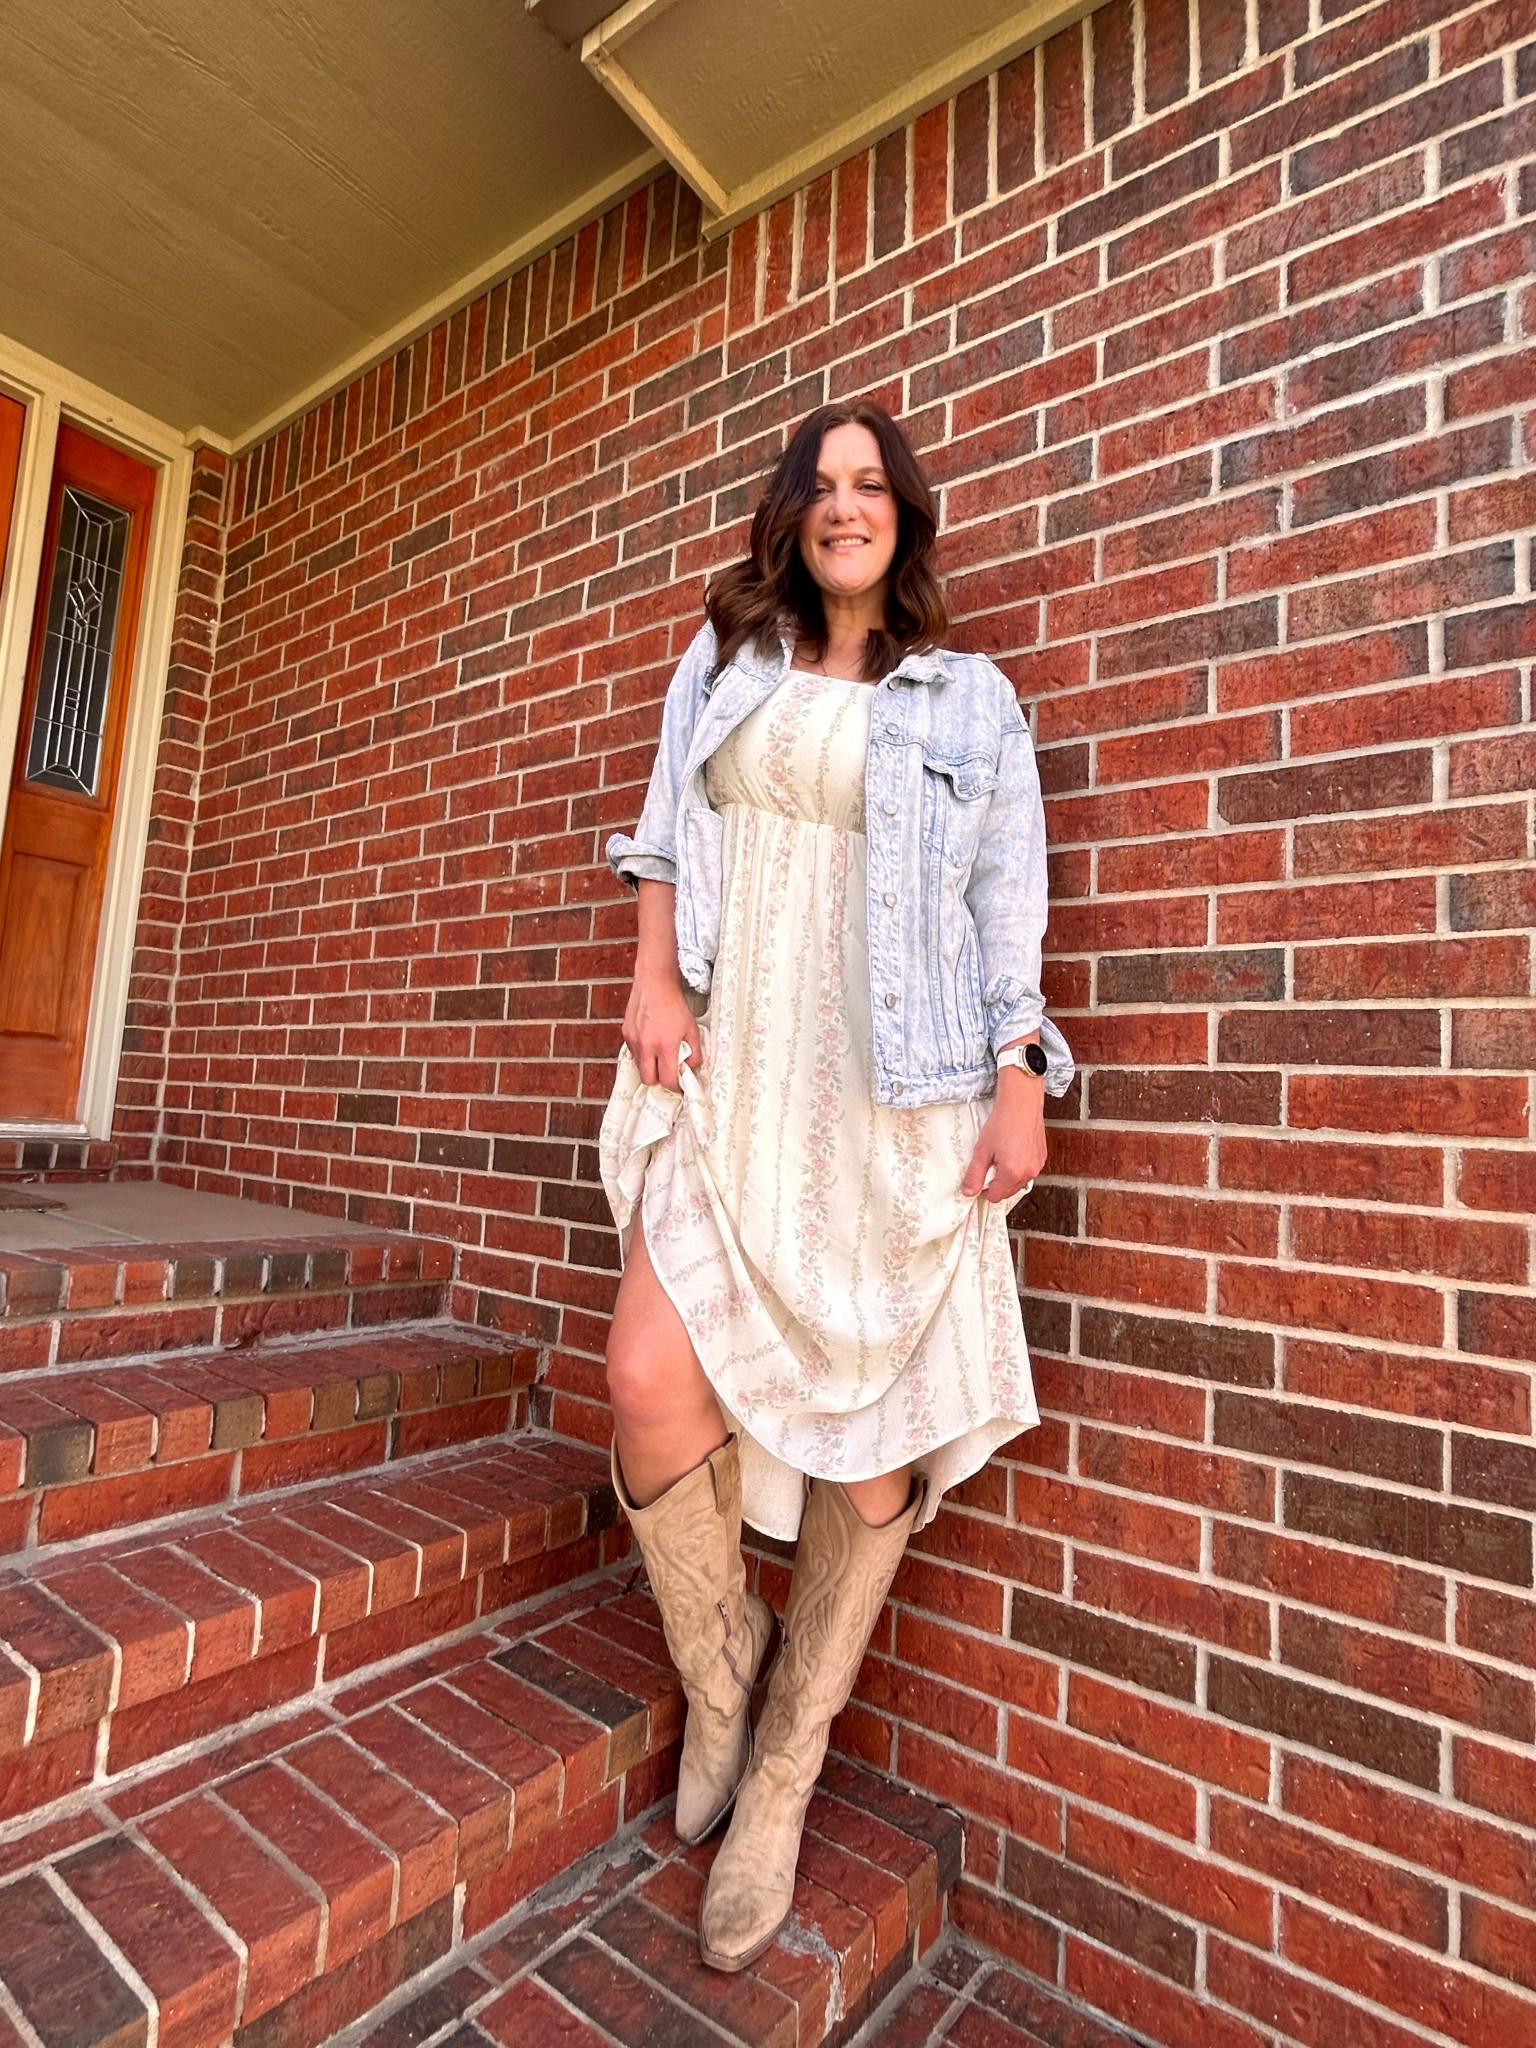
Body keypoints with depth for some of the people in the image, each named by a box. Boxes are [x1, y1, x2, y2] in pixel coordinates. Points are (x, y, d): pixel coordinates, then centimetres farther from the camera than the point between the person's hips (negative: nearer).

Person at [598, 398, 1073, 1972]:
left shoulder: (970, 698, 13)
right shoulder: (725, 660, 19)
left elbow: (1007, 908, 7)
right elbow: (664, 837, 18)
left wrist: (1021, 1078, -3)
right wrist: (654, 979, 2)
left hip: (896, 1100, -1)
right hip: (728, 1073, 2)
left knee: (869, 1434, 2)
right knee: (651, 1376, -15)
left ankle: (780, 1787, 26)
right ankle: (719, 1674, 18)